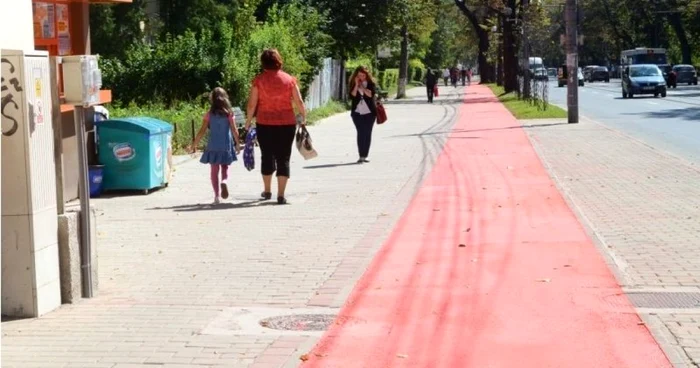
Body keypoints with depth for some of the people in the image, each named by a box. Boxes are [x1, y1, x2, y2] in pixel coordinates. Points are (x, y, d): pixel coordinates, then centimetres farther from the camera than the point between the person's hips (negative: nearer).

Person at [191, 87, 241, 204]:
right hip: (226, 146, 0)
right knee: (225, 167, 14)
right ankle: (224, 181, -19)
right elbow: (234, 130, -4)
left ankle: (217, 196, 2)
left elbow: (202, 131, -5)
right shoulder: (229, 113, -4)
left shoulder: (209, 114, -4)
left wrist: (194, 144, 3)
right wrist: (237, 143, 8)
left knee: (214, 170, 8)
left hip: (213, 146, 0)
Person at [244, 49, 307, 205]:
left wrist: (248, 121, 9)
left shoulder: (259, 80, -4)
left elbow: (252, 104, -4)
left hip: (265, 124, 0)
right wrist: (304, 117, 14)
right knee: (283, 158, 4)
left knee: (267, 156, 15)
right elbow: (299, 102, -1)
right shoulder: (289, 79, -1)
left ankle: (267, 191, 27)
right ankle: (281, 195, -2)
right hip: (287, 123, 0)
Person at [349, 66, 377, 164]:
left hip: (369, 112, 0)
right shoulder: (353, 84, 4)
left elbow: (371, 94, -13)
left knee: (367, 133, 2)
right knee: (360, 133, -5)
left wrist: (362, 87, -13)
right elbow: (352, 95, -9)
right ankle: (361, 156, -7)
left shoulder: (371, 83, 1)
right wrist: (356, 85, -14)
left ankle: (364, 156, 8)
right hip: (357, 112, 0)